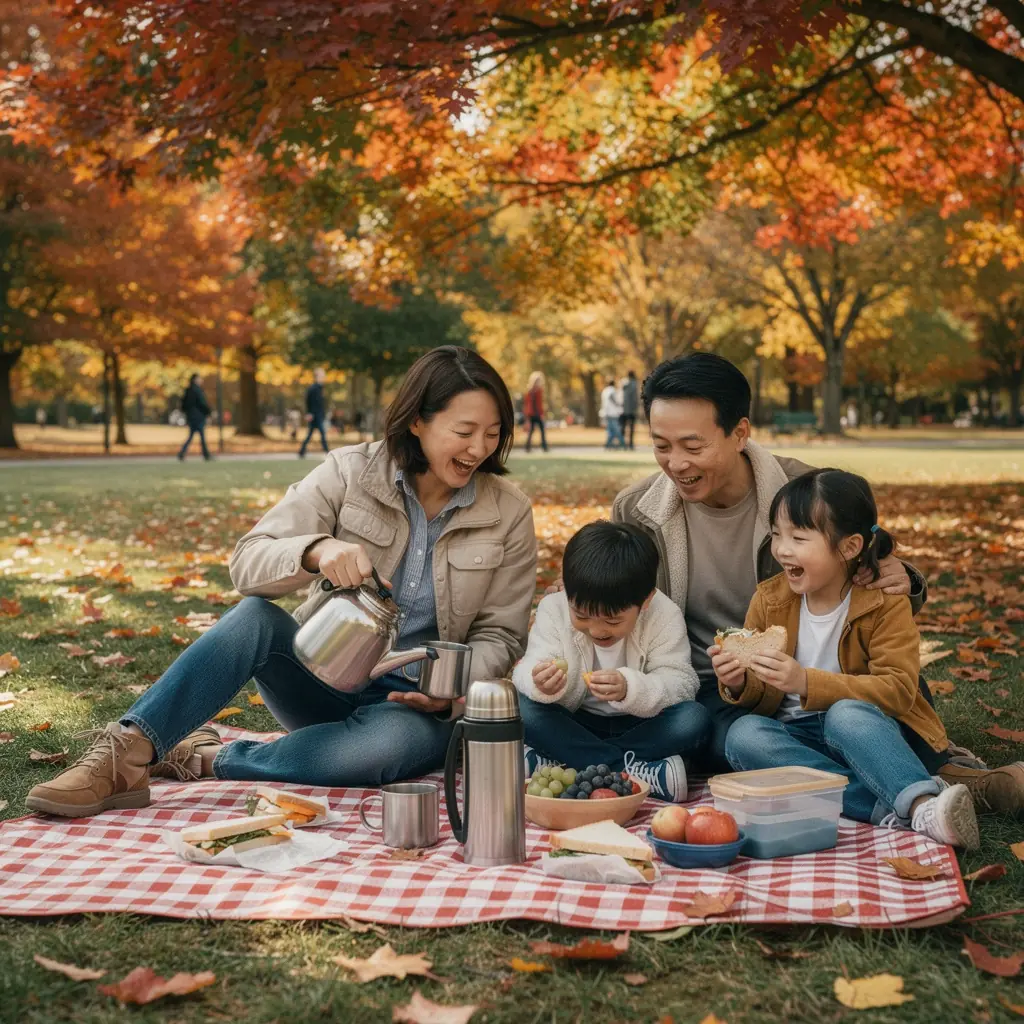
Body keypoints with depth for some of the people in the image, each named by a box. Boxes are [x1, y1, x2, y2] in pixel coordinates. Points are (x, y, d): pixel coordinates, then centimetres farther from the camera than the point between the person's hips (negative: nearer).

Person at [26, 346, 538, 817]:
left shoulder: (509, 514, -4)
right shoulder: (351, 472, -8)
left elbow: (498, 635, 3)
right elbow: (247, 564, -14)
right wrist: (315, 550, -36)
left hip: (413, 702, 0)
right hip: (323, 676, 0)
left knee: (399, 740, -37)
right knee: (255, 618, -32)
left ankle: (207, 759, -21)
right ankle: (122, 759, -34)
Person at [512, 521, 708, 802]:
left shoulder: (663, 616, -14)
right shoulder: (553, 609, -10)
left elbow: (680, 682, -21)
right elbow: (526, 671, -17)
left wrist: (630, 689, -40)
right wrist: (540, 685, -42)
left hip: (640, 727, 0)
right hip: (574, 724, 1)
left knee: (694, 719, -30)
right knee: (522, 709, -28)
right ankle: (641, 772, -34)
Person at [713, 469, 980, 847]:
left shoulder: (886, 603, -9)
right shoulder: (769, 600, 3)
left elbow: (898, 690, -19)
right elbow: (767, 701, 7)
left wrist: (807, 682, -31)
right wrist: (741, 684, -19)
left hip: (872, 734, -4)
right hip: (800, 737, 4)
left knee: (845, 715, -36)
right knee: (743, 735, -28)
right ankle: (890, 809, -36)